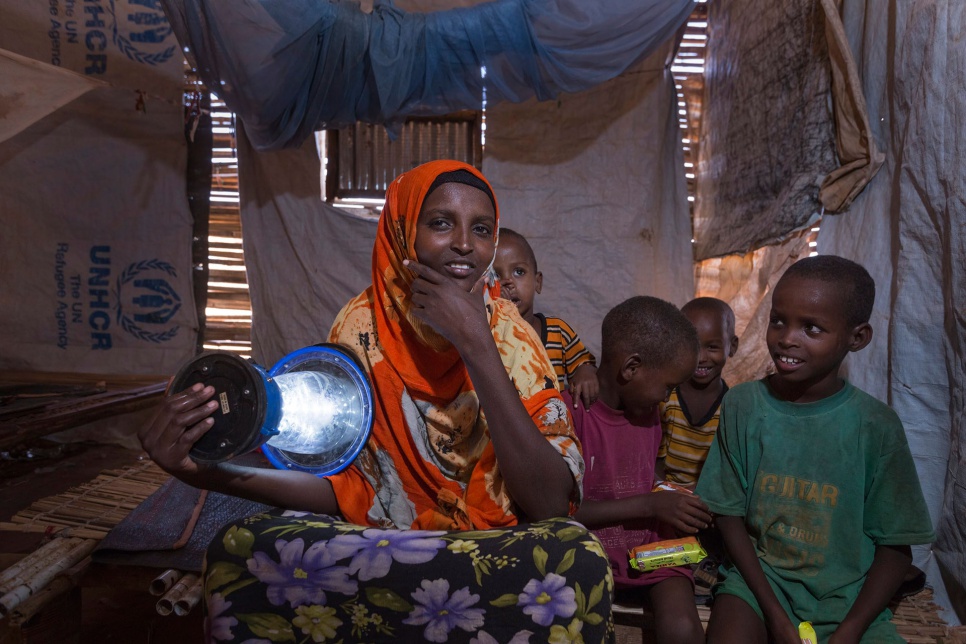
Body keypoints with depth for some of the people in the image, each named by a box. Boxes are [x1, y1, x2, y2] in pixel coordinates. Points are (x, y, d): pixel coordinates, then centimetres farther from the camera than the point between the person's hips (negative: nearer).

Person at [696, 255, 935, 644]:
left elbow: (895, 545, -2)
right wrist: (773, 612, -9)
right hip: (758, 575, 0)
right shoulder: (742, 405, -7)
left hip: (847, 595, 1)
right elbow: (729, 514, -2)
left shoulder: (876, 427, -8)